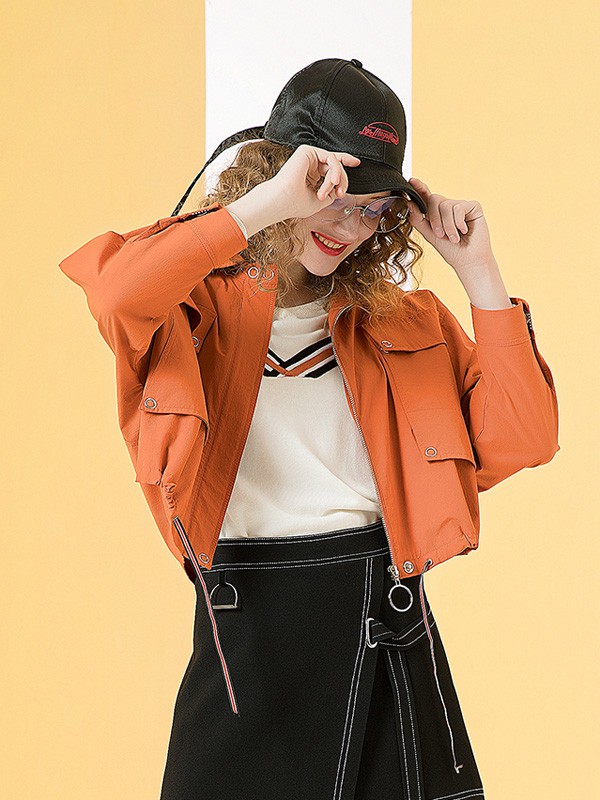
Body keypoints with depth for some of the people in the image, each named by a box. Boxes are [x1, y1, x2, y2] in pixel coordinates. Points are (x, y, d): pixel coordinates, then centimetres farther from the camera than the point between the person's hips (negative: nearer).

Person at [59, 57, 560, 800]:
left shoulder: (405, 320, 11)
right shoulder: (204, 302, 0)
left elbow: (519, 441, -1)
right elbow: (117, 296, -25)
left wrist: (478, 272, -3)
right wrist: (266, 206, -25)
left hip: (385, 621, 3)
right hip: (249, 626, -3)